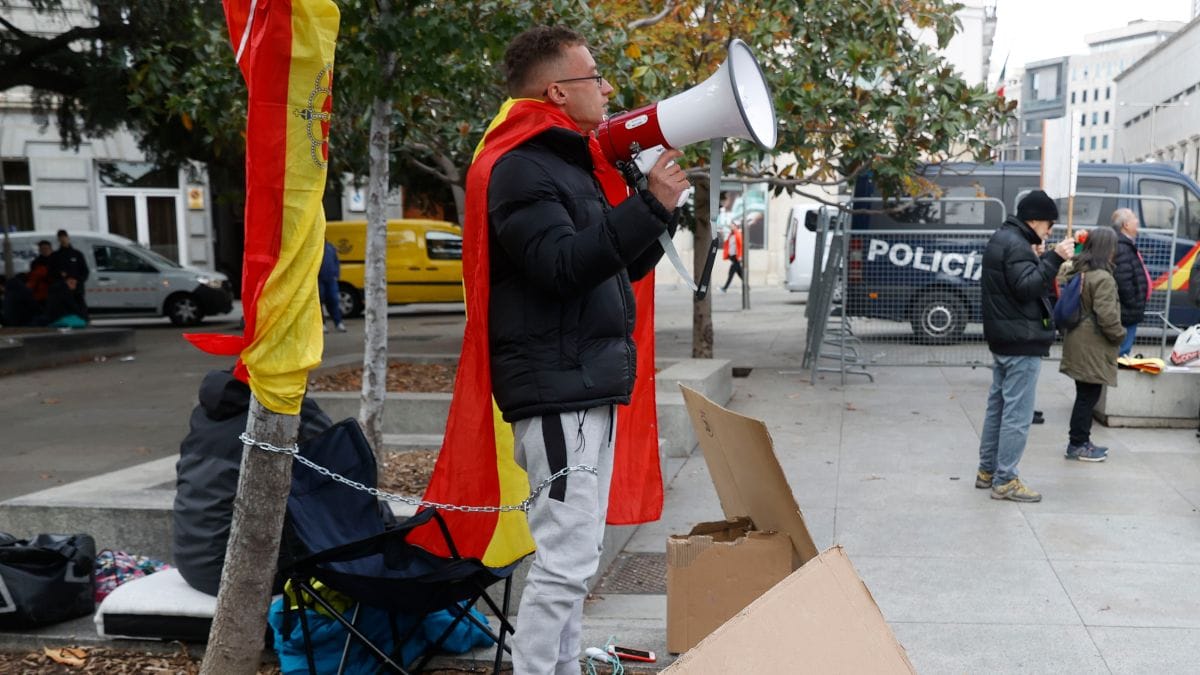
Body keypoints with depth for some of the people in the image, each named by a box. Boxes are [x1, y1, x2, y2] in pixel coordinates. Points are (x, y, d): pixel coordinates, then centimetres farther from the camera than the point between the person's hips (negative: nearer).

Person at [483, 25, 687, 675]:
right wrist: (649, 205, -26)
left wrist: (661, 201, 7)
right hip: (555, 386, -10)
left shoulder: (575, 163, 19)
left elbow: (624, 265, 21)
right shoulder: (520, 169, -11)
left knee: (572, 553, 16)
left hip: (591, 382, 10)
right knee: (565, 559, -10)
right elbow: (562, 263, -25)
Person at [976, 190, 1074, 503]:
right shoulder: (1016, 245, -16)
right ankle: (1004, 481, -1)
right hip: (1022, 342, -11)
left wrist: (1039, 258, 10)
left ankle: (987, 470, 24)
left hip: (1002, 340, 11)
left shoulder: (1001, 239, 15)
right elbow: (1027, 287, -25)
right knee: (1017, 413, -5)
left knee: (998, 405, 16)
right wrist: (1054, 258, -27)